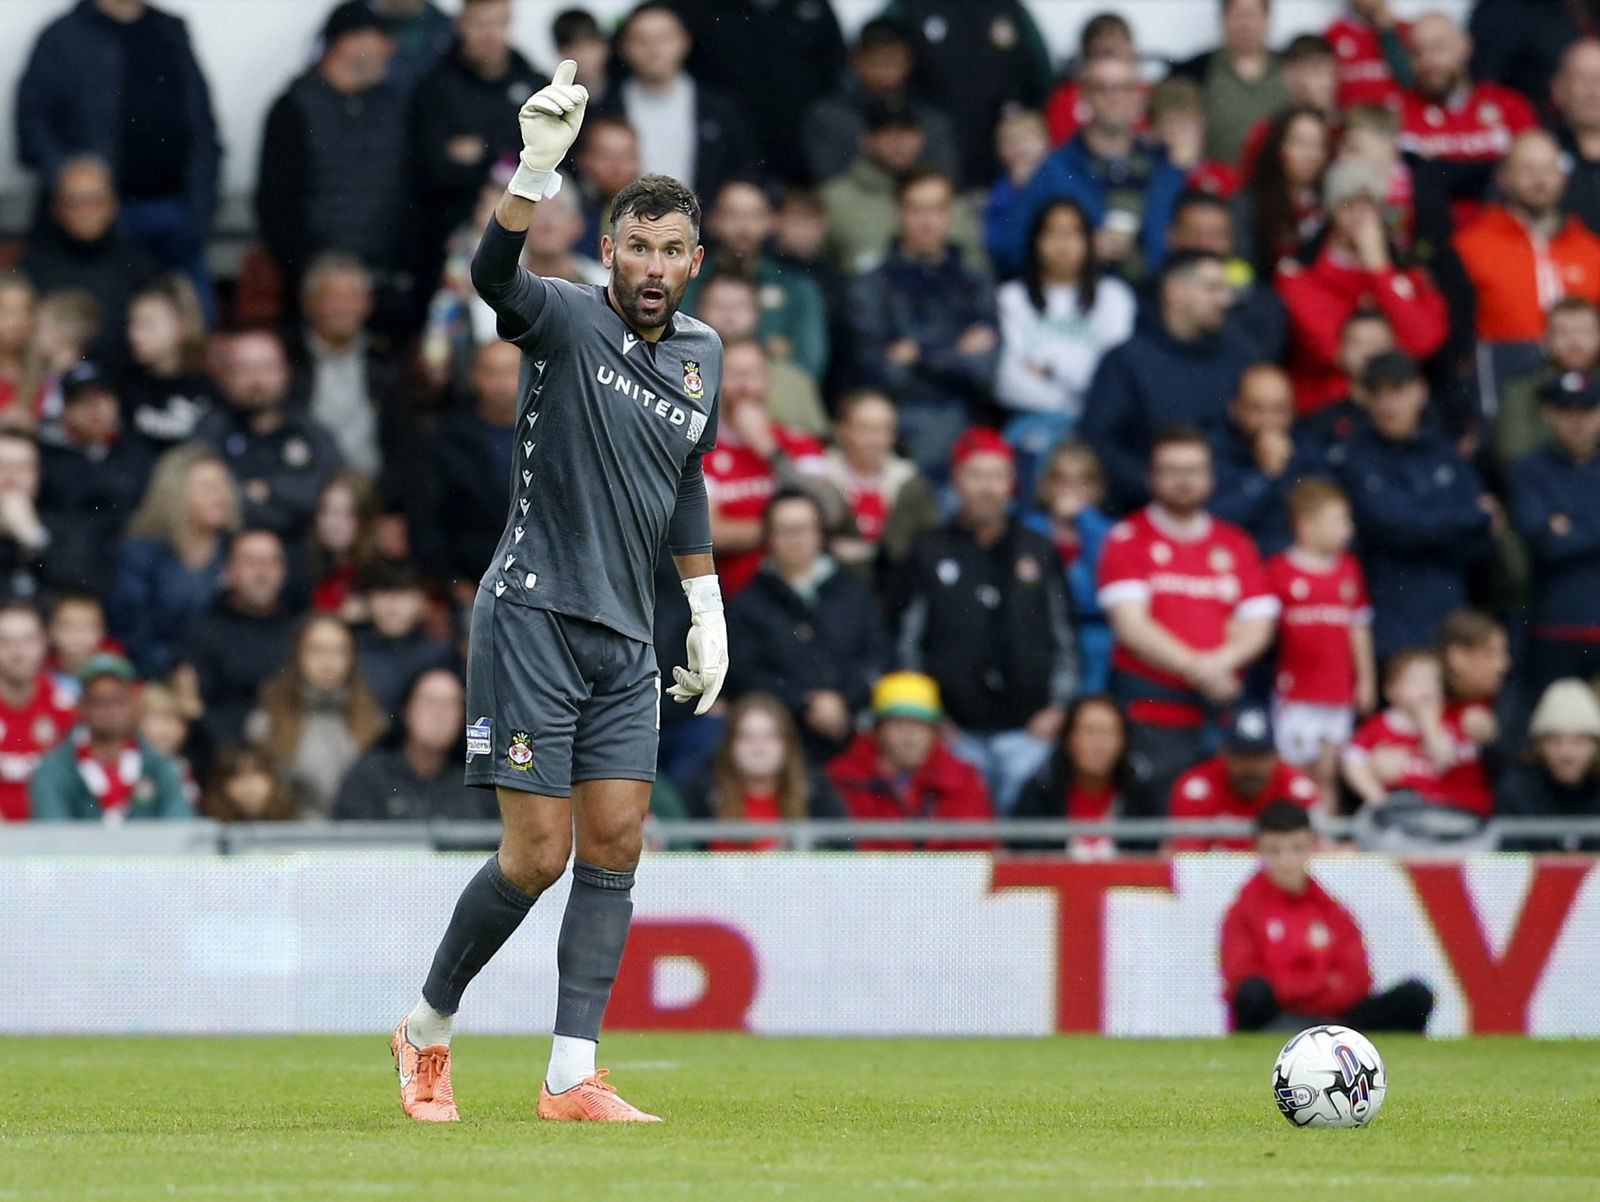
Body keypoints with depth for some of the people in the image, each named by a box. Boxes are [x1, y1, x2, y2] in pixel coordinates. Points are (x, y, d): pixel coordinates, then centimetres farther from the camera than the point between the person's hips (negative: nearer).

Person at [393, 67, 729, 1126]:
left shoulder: (702, 353, 12)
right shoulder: (568, 320, -8)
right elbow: (495, 277, -30)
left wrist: (708, 611, 22)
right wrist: (538, 167, -46)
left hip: (627, 640, 6)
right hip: (534, 617, -6)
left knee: (615, 847, -1)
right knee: (537, 856, -7)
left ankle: (573, 1076, 1)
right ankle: (428, 1030, 14)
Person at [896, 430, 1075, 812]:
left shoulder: (1040, 552, 12)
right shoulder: (930, 554, 9)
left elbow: (1063, 633, 14)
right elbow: (908, 640, 9)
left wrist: (1058, 705, 4)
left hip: (1027, 727, 1)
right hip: (958, 732, -1)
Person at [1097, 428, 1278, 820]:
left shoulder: (1235, 545, 15)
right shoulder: (1128, 539, 3)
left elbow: (1258, 626, 8)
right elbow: (1131, 626, -6)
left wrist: (1218, 662, -11)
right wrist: (1195, 668, -14)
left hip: (1220, 710, 3)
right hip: (1151, 712, -3)